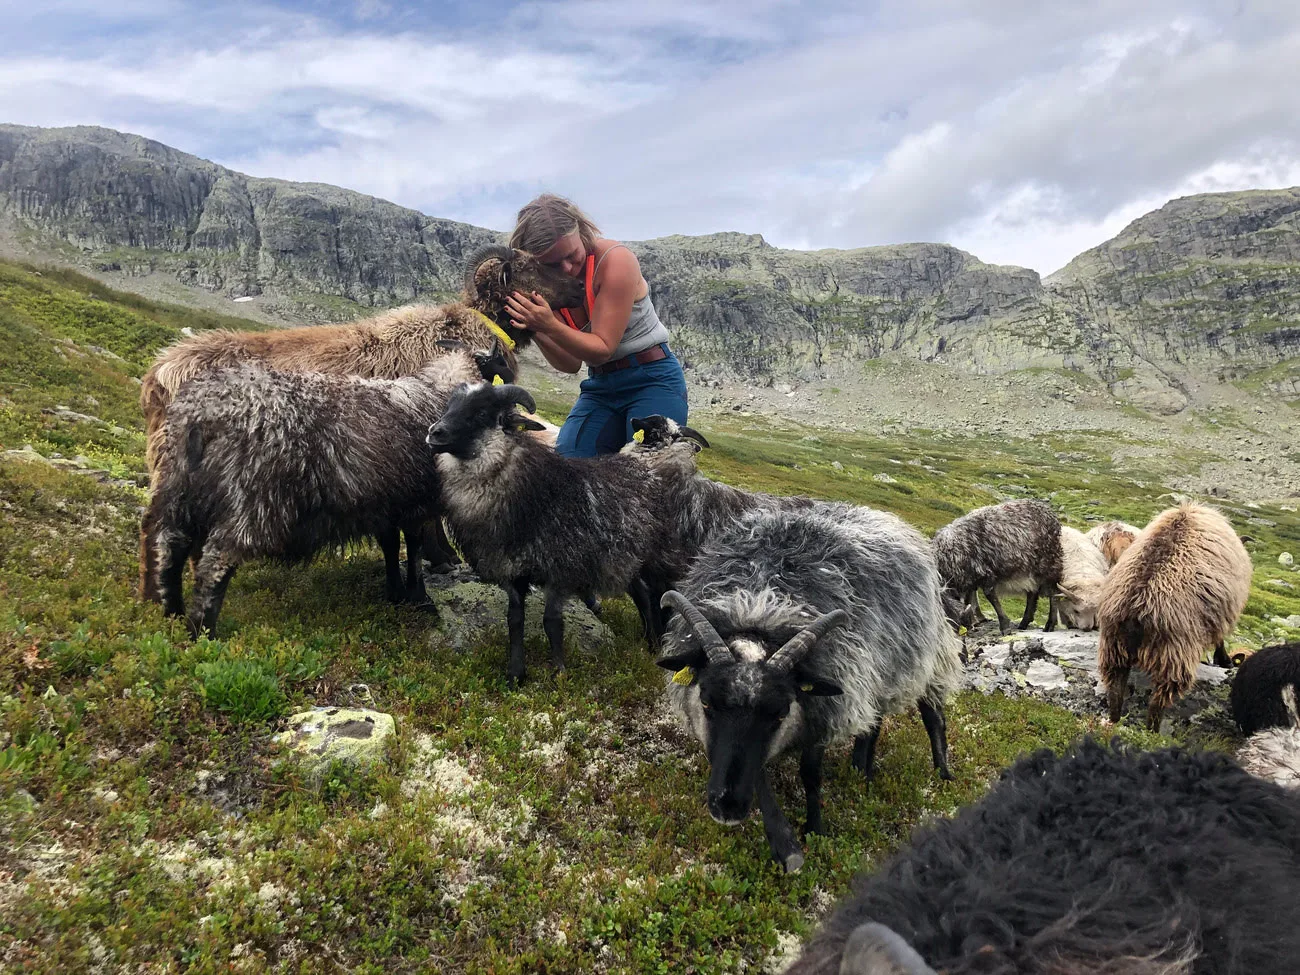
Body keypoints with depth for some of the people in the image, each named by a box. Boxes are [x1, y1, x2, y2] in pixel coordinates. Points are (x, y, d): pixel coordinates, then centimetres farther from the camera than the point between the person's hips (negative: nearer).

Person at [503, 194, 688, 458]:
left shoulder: (616, 259, -18)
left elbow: (602, 349, -18)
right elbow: (571, 363, -4)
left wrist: (550, 326, -32)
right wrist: (536, 331, -22)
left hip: (652, 380, -5)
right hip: (599, 386, 5)